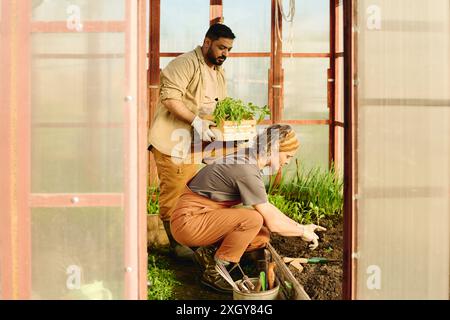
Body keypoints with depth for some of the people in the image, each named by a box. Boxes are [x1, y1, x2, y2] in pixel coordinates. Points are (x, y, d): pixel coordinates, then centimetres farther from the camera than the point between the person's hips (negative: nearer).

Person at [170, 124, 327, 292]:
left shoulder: (248, 160, 5)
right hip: (188, 222, -9)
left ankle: (209, 252, 8)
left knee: (262, 237, -2)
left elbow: (266, 207, 16)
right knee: (253, 219, -28)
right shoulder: (247, 171, -24)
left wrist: (299, 226, 13)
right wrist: (303, 232, -3)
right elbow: (272, 223, -19)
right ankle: (213, 271, -12)